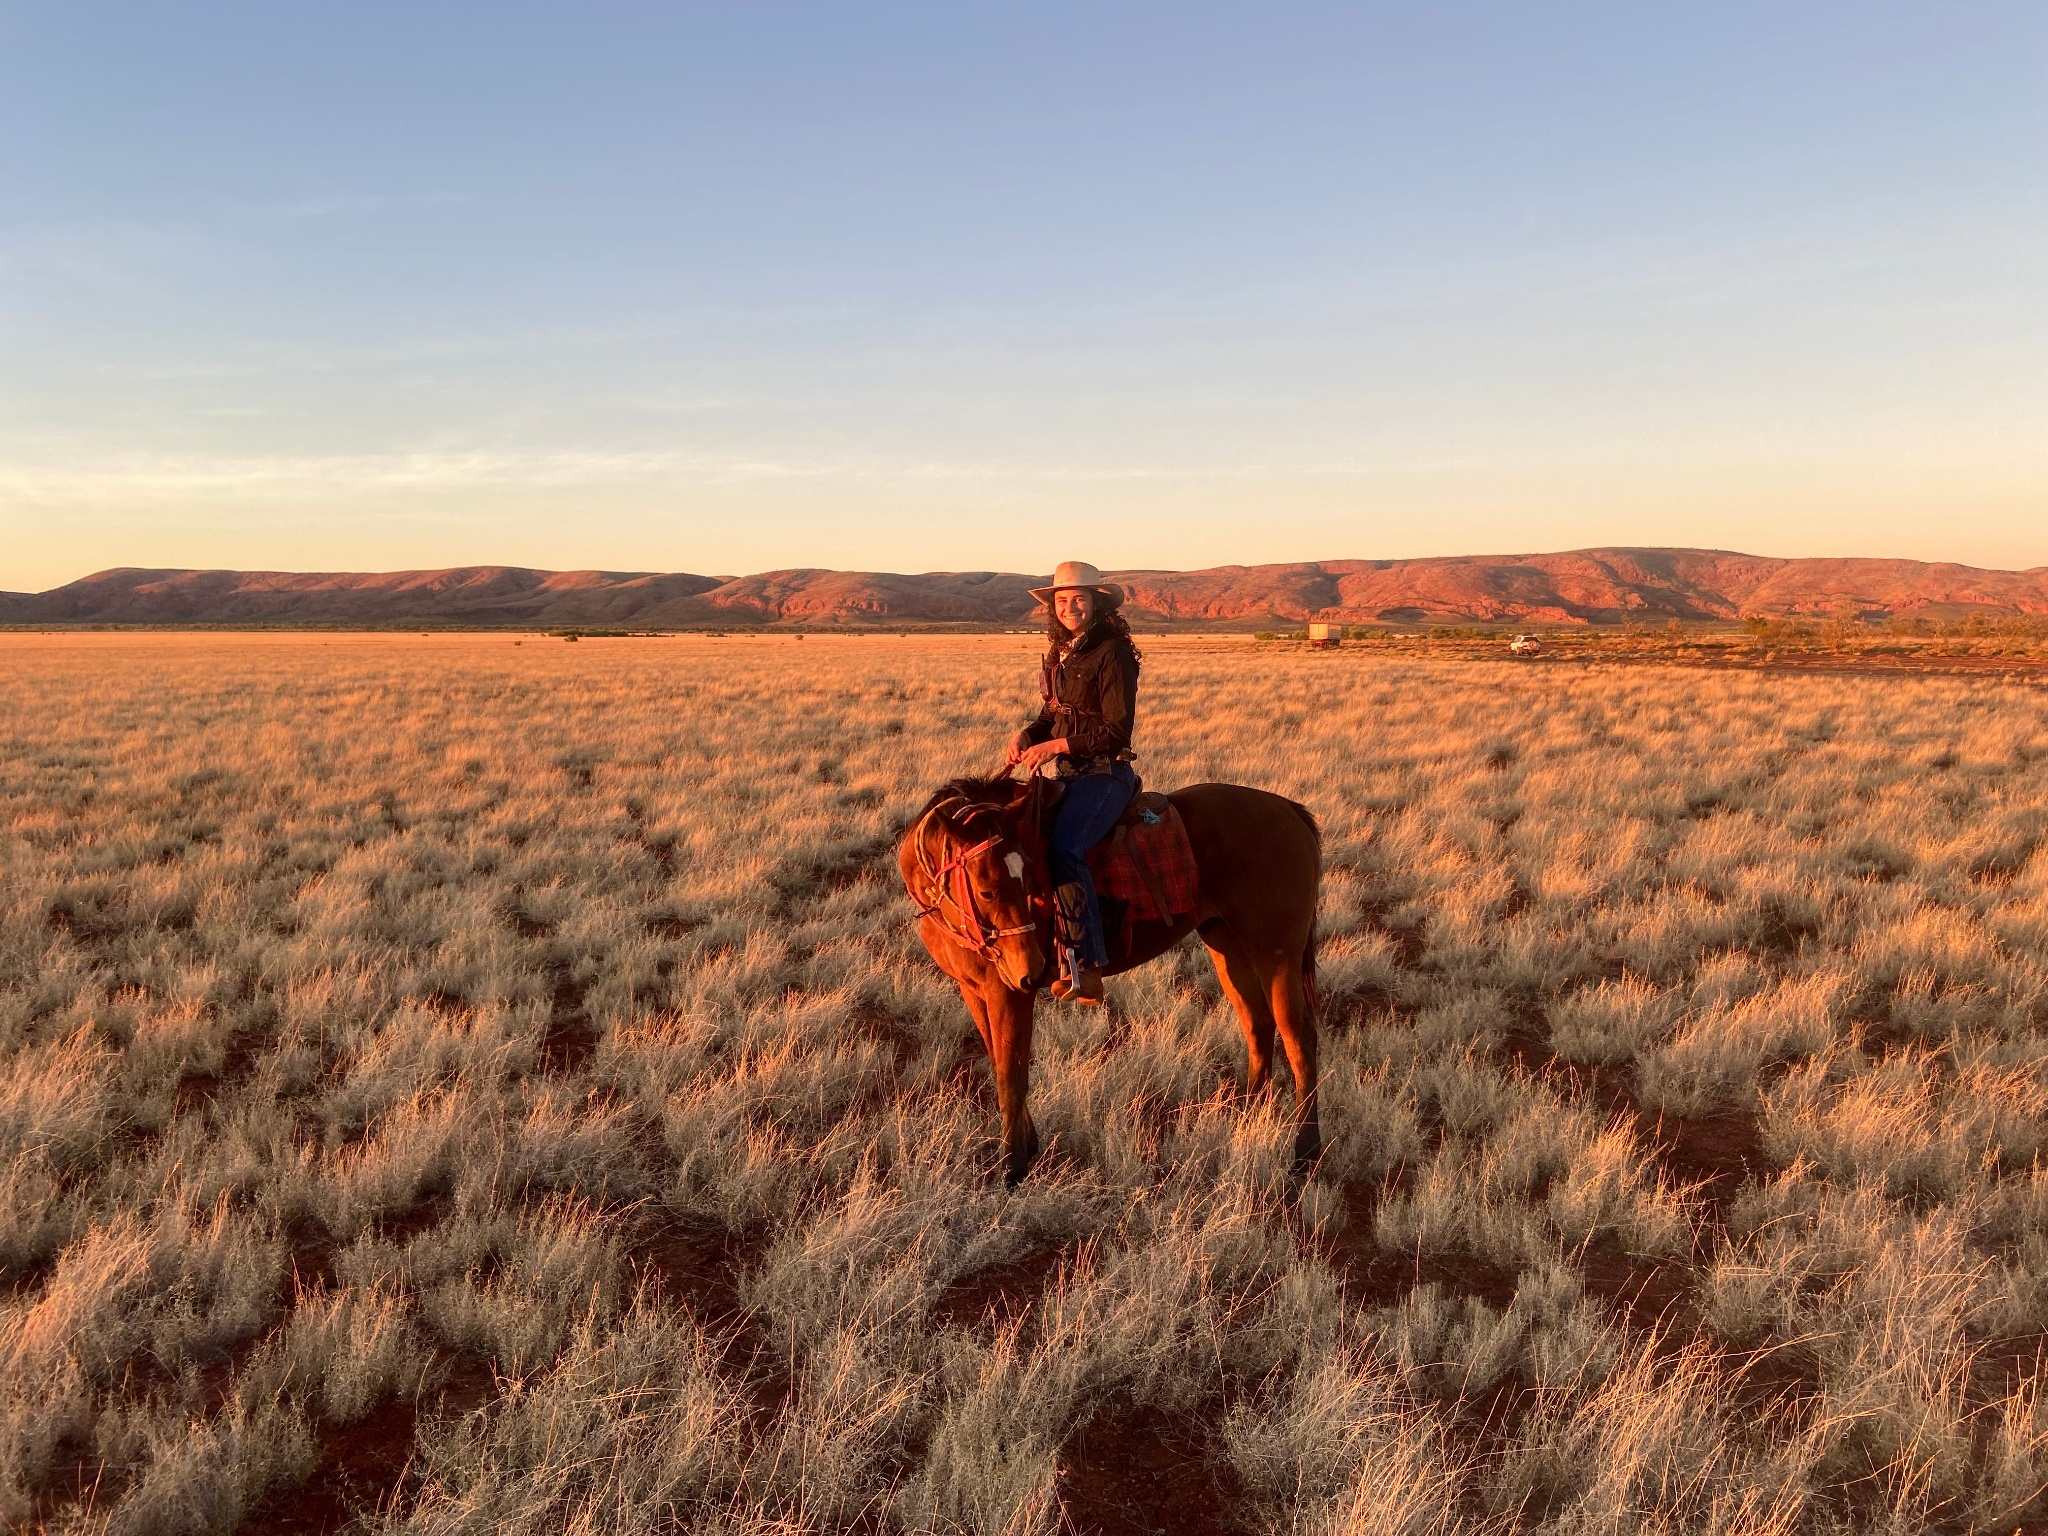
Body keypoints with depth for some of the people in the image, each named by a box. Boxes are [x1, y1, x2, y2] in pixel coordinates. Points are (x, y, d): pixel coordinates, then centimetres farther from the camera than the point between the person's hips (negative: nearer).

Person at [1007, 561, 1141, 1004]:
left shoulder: (1113, 652, -11)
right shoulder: (1058, 653, 14)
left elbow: (1117, 729, -15)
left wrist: (1055, 746, -19)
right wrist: (1026, 737, 0)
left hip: (1104, 772, -9)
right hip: (1061, 772, 9)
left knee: (1063, 847, -30)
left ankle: (1084, 967, -29)